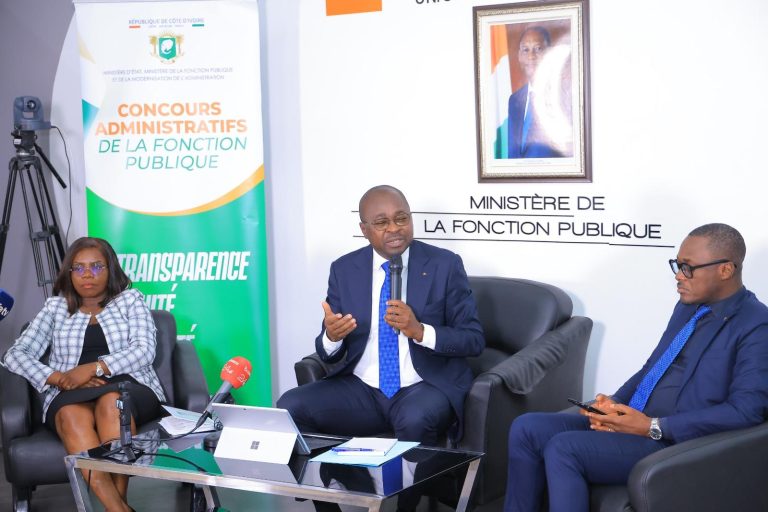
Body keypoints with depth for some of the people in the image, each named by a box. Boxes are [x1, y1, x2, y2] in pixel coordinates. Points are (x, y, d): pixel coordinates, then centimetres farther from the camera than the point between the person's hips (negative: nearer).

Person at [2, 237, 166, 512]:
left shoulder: (130, 300, 16)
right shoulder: (56, 307, 20)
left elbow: (144, 351, 0)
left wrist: (93, 368, -14)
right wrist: (58, 378, -9)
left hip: (129, 387, -1)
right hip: (70, 394, 1)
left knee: (111, 401, -38)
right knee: (72, 415, -37)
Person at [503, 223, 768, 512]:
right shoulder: (688, 307, 16)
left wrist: (654, 427, -21)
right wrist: (613, 404, 1)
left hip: (676, 443, -9)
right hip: (628, 422, 9)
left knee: (563, 448, -25)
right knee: (526, 429, -5)